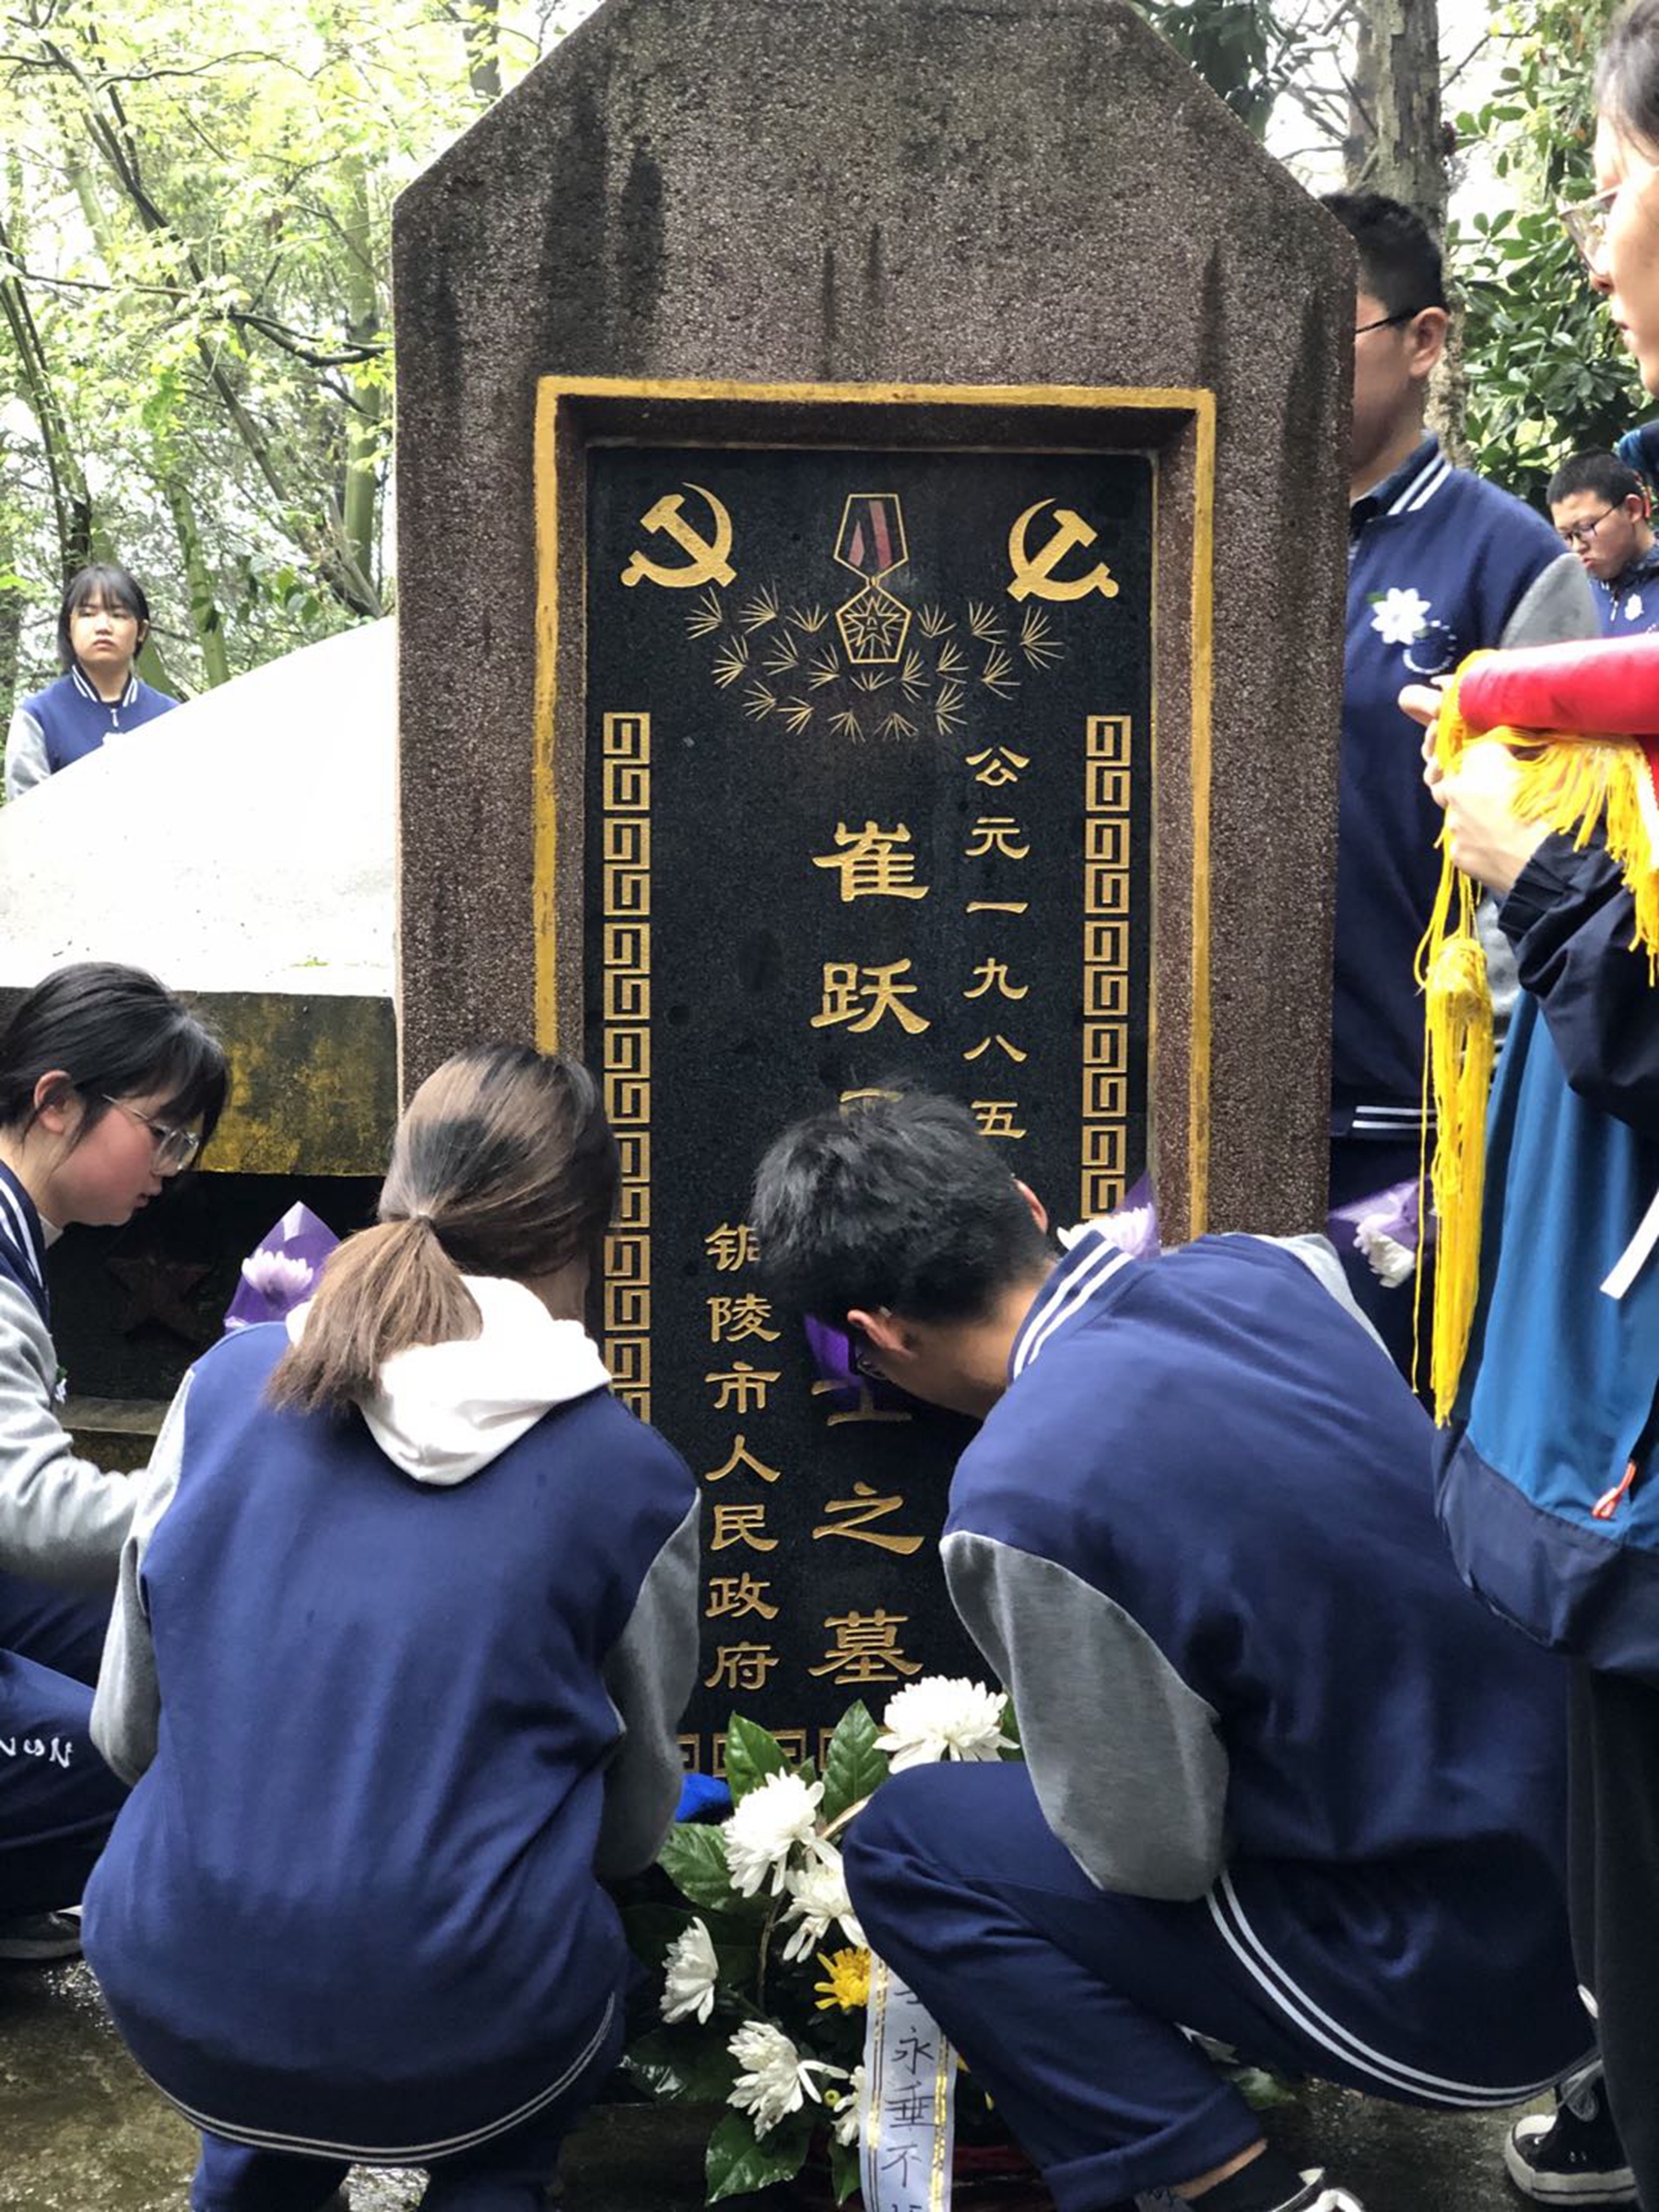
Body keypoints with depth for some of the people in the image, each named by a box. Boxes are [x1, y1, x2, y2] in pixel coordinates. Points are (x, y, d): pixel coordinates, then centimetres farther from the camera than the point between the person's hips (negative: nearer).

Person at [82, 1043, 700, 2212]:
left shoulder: (228, 1380, -2)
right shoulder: (634, 1480, -6)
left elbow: (127, 1730, 7)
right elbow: (634, 1828, 6)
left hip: (174, 2003, 4)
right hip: (457, 2030, -3)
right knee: (585, 1981, 29)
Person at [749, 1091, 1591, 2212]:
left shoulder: (1020, 1497, -24)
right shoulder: (1269, 1266, -3)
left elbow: (1153, 1853, -13)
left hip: (1459, 1979, -7)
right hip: (1613, 1855, 8)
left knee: (908, 1845, 2)